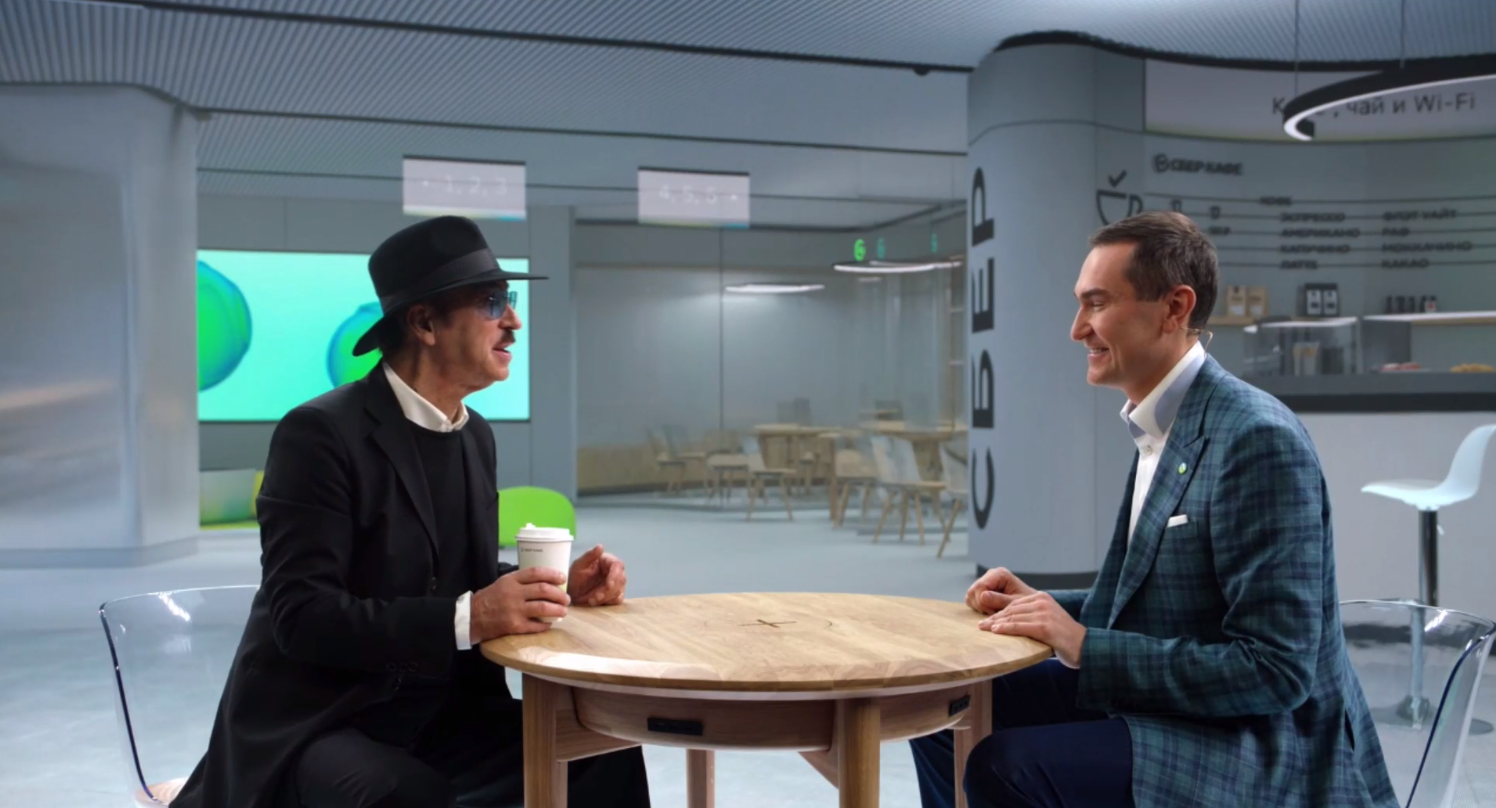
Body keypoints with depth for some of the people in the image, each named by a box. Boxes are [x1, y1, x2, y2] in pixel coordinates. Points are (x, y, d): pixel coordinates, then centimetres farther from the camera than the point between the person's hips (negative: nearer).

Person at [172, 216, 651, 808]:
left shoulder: (474, 435, 7)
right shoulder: (320, 433, -16)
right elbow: (302, 616, -23)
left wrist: (556, 586, -4)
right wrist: (468, 618, -32)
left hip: (438, 713, 7)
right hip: (313, 726, -7)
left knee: (603, 752, -11)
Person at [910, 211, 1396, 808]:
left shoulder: (1257, 439, -21)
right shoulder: (1161, 427, 8)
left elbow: (1276, 670, -23)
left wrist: (1085, 646, -23)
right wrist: (1048, 608, 1)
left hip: (1263, 756, -9)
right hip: (1171, 704, 9)